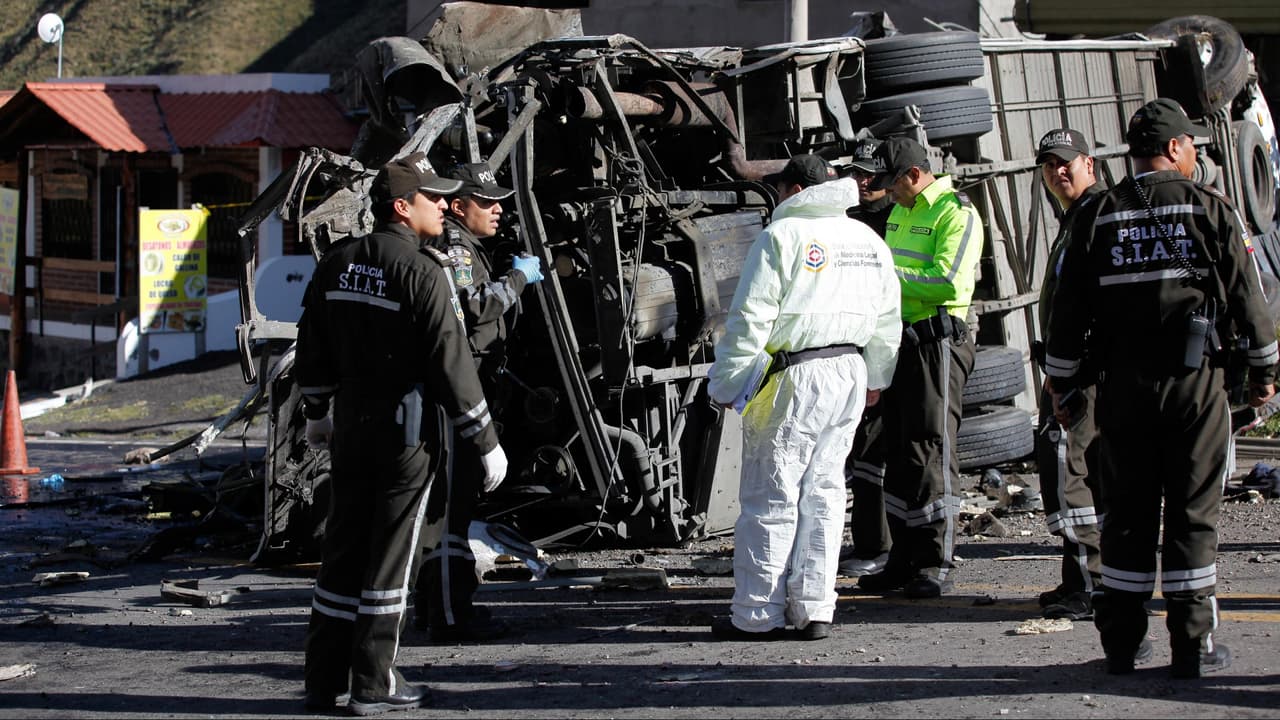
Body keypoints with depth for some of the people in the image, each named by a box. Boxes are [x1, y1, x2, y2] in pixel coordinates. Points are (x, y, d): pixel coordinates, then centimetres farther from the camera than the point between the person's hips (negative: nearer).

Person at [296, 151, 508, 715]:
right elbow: (450, 361, -17)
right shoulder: (422, 272, -15)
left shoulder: (336, 263, 7)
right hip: (406, 431, -6)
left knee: (342, 548, 12)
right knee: (389, 554, 1)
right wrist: (485, 441, -10)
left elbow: (312, 347, 15)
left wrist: (316, 414, 29)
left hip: (351, 426, 6)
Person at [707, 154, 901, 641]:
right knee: (823, 492, 11)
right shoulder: (868, 240, 13)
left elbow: (750, 319, -12)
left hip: (791, 379, -7)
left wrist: (726, 385, -6)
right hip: (849, 374, 7)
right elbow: (887, 318, 21)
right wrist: (875, 378, 32)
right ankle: (814, 609, 10)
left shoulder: (782, 235, -9)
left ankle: (758, 614, 2)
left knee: (770, 497, -2)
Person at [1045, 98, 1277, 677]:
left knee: (1128, 513, 9)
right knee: (1193, 513, 2)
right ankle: (1192, 645, 3)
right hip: (1196, 383, -2)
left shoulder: (1096, 217, 4)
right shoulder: (1210, 209, -2)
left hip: (1123, 384, 2)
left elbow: (1068, 308, 5)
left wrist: (1060, 383, 14)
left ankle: (1121, 640, 11)